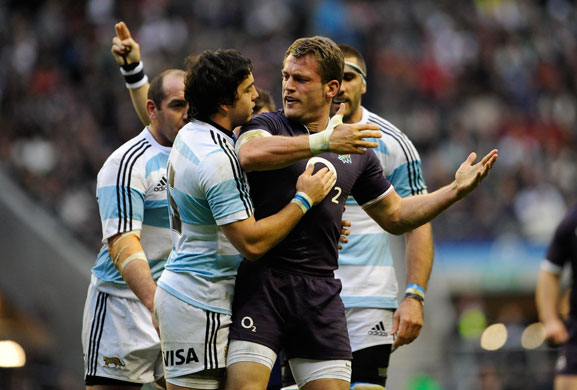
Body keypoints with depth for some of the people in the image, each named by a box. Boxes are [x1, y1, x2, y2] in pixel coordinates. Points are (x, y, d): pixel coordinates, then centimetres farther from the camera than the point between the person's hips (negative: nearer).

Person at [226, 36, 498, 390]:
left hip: (321, 293, 4)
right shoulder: (268, 125, 3)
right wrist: (324, 142, -27)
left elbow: (394, 215, 28)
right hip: (262, 281, -4)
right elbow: (248, 154, -22)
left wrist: (457, 189, 18)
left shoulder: (357, 152, 17)